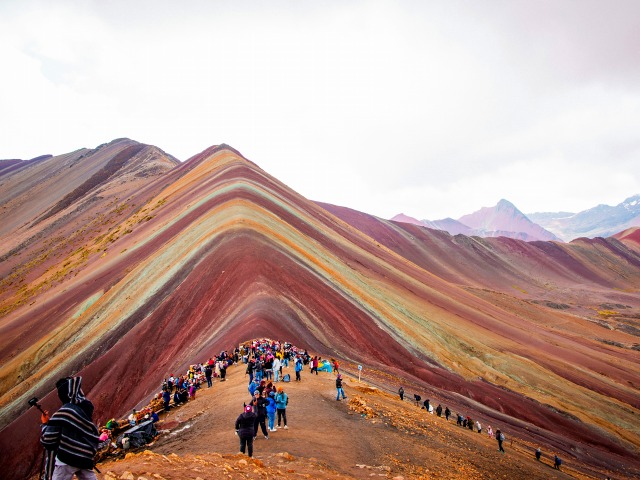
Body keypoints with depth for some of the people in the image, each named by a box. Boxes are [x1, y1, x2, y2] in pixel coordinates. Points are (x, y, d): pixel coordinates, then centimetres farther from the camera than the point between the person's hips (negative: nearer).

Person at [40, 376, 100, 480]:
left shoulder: (65, 411, -8)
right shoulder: (86, 410, 10)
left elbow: (48, 440, -10)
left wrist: (45, 424, 8)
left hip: (66, 460, -6)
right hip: (86, 460, 6)